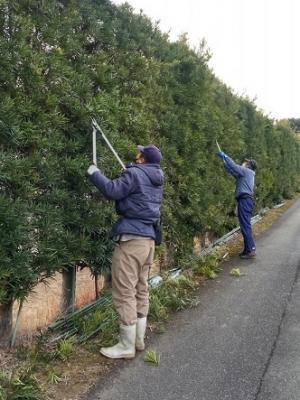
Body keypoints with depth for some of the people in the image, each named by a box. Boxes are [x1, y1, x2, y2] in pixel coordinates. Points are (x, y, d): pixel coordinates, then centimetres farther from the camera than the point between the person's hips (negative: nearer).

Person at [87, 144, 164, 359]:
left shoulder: (135, 173, -9)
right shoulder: (156, 179, 15)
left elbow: (113, 191, -15)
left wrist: (95, 174, -1)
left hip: (131, 239, -9)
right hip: (149, 239, 9)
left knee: (125, 292, -3)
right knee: (141, 289, 14)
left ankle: (127, 346, 4)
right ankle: (138, 340, 24)